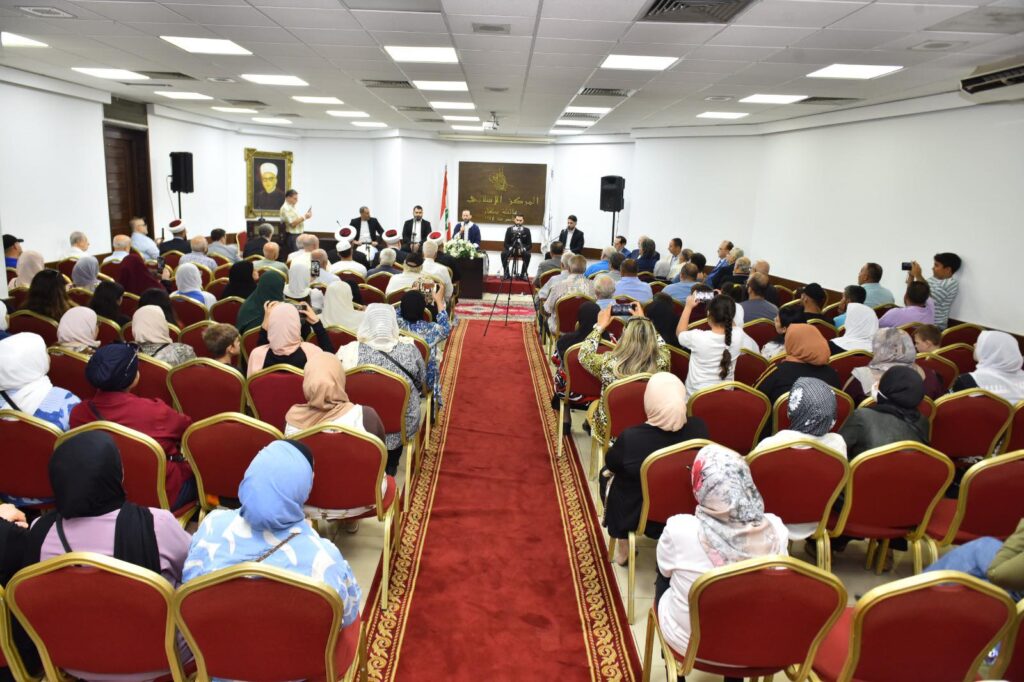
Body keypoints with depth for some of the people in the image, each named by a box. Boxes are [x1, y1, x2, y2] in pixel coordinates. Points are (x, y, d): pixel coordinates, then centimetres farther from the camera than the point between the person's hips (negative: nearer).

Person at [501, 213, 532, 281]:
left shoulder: (527, 230, -3)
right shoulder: (509, 229, -2)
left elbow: (530, 244, -3)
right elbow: (506, 243, -1)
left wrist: (523, 249, -23)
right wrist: (510, 248, -23)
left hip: (522, 249, 0)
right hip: (511, 249, 1)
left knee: (527, 255, -32)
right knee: (503, 253, -30)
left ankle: (523, 274, -20)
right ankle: (506, 274, -18)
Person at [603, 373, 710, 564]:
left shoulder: (630, 438, -33)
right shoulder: (699, 428, -23)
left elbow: (611, 464, -10)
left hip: (635, 514, -3)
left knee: (607, 474, 26)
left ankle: (623, 549, 36)